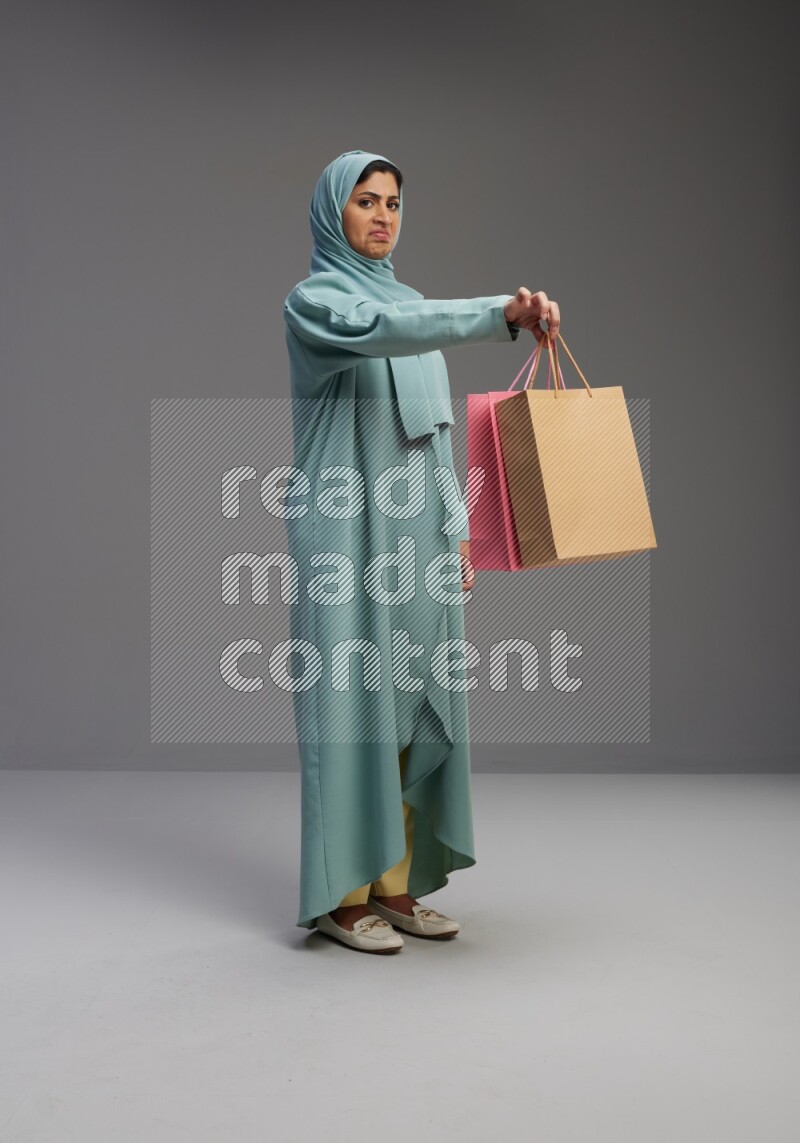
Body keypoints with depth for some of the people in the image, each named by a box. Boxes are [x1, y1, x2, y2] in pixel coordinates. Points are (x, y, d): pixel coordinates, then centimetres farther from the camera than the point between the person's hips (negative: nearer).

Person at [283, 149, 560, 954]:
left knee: (413, 700, 7)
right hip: (347, 533, -7)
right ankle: (340, 892, 6)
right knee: (351, 698, -5)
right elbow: (379, 331, -28)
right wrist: (501, 314, -39)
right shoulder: (313, 300, -4)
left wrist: (458, 526, 12)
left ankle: (394, 880, 17)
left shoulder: (411, 302, 18)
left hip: (415, 535, 7)